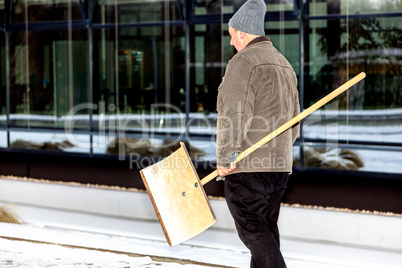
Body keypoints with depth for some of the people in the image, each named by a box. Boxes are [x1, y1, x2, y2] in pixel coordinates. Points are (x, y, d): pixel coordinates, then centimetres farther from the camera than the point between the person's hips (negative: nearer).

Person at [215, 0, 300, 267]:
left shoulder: (243, 61, -10)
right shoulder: (285, 65, 19)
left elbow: (236, 113, -20)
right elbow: (293, 121, 21)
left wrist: (225, 156, -18)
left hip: (247, 167, -9)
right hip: (280, 165, 9)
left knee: (252, 229, -7)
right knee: (267, 228, 13)